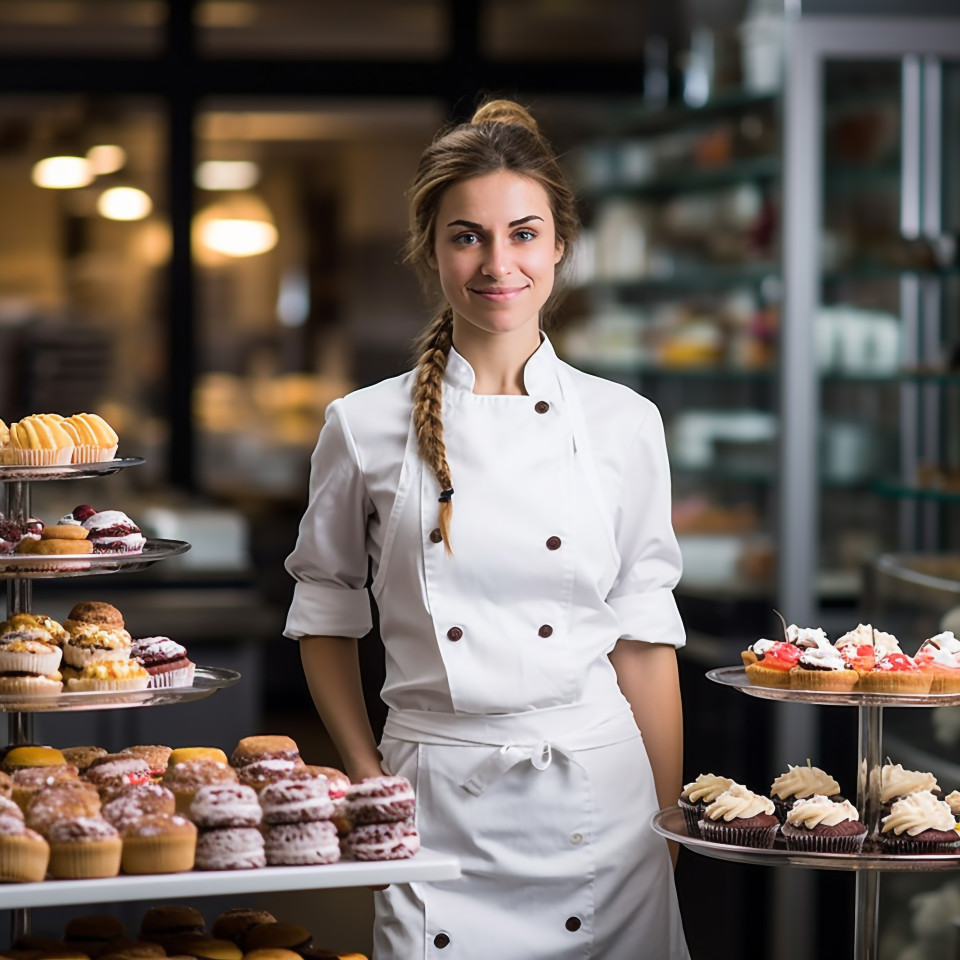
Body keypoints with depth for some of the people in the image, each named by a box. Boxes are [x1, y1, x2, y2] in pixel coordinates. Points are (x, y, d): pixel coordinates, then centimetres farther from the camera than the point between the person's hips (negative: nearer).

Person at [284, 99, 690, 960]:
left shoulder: (622, 425, 1)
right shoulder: (367, 428, -1)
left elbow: (644, 637, 4)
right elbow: (326, 613, 9)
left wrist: (668, 821, 3)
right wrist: (367, 778, 1)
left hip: (596, 793, 1)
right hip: (436, 801, -1)